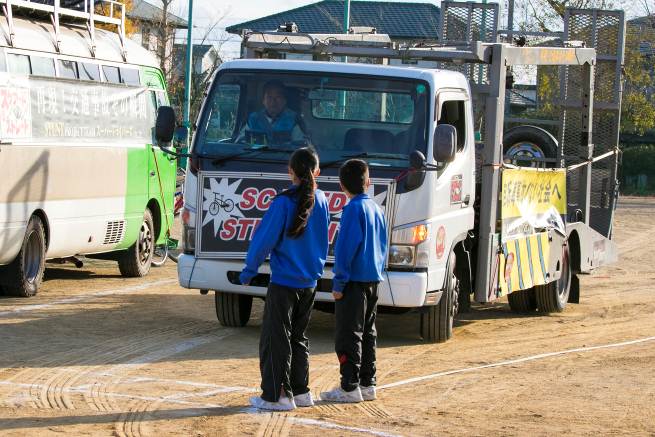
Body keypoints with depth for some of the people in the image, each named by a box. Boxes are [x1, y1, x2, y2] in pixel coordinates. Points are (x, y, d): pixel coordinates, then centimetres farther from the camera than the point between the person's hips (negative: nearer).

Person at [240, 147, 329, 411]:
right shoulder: (321, 201, 3)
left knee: (275, 339, 0)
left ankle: (277, 395, -1)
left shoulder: (284, 202, -15)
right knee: (298, 337, 17)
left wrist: (249, 271, -2)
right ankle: (300, 391, 18)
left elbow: (265, 239, -12)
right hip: (310, 282, 6)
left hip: (284, 282, -6)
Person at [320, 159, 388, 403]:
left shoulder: (353, 209, -14)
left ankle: (350, 388, -5)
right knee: (367, 333, 14)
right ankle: (368, 385, 18)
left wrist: (339, 282, -14)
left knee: (348, 336, -5)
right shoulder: (376, 209, 9)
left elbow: (346, 247, -17)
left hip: (355, 282, -8)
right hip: (373, 280, 8)